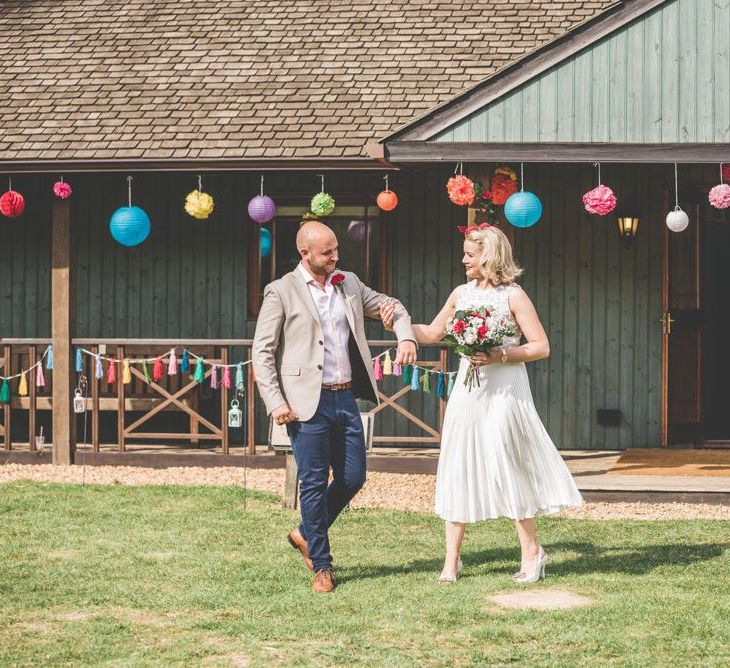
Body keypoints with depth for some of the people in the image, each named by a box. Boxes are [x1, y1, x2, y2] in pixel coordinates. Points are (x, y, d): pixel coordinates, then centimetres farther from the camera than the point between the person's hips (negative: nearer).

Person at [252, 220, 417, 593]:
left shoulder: (349, 284, 12)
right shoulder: (282, 292, -3)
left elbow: (390, 307, 23)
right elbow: (262, 352, -4)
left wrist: (406, 337, 2)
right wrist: (275, 402, -13)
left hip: (346, 398, 5)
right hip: (308, 403, -5)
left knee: (353, 478, 7)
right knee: (314, 483, -1)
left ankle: (306, 534, 29)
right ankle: (321, 565, 11)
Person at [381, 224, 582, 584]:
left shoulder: (513, 296, -5)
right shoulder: (461, 294, 10)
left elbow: (541, 347, -8)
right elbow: (432, 334, 21)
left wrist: (500, 356, -18)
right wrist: (399, 325, 8)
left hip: (504, 390, -5)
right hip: (468, 389, 5)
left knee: (508, 467, -5)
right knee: (458, 469, 2)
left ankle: (531, 551, 10)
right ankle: (452, 559, 6)